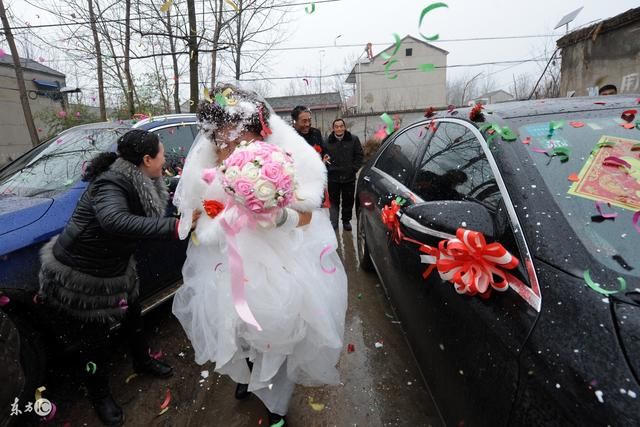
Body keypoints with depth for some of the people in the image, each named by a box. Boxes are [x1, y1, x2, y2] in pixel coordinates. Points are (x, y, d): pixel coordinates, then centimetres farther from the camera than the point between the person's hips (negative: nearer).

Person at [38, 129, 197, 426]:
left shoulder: (137, 181, -3)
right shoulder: (111, 184, -31)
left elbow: (145, 216, 1)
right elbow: (114, 221, -50)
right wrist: (172, 227, -54)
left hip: (116, 269, 8)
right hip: (79, 276, -8)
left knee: (133, 317, 24)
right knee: (95, 338, 12)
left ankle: (142, 361, 51)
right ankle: (99, 396, 38)